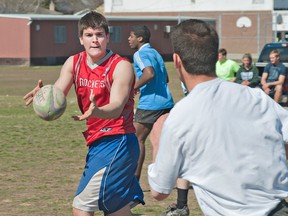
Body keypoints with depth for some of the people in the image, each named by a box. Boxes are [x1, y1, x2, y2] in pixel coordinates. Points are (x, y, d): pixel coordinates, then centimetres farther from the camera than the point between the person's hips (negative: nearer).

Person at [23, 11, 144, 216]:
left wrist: (96, 111, -48)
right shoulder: (74, 63, 5)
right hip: (97, 144, 7)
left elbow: (116, 107, -26)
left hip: (116, 143, -7)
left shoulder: (121, 66, -13)